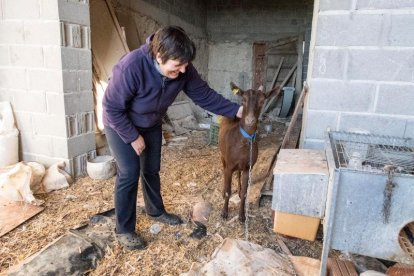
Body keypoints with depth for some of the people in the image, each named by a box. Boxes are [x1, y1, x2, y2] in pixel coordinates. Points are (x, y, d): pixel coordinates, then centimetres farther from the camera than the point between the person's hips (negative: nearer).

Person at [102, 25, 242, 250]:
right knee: (129, 174, -9)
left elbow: (205, 95, -13)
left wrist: (236, 110, -20)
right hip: (121, 125, -5)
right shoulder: (131, 67, -38)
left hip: (151, 125, 5)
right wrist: (133, 137, -22)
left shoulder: (183, 70, -22)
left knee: (152, 170, 14)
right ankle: (123, 230, 9)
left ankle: (156, 211, 37)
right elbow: (112, 107, -28)